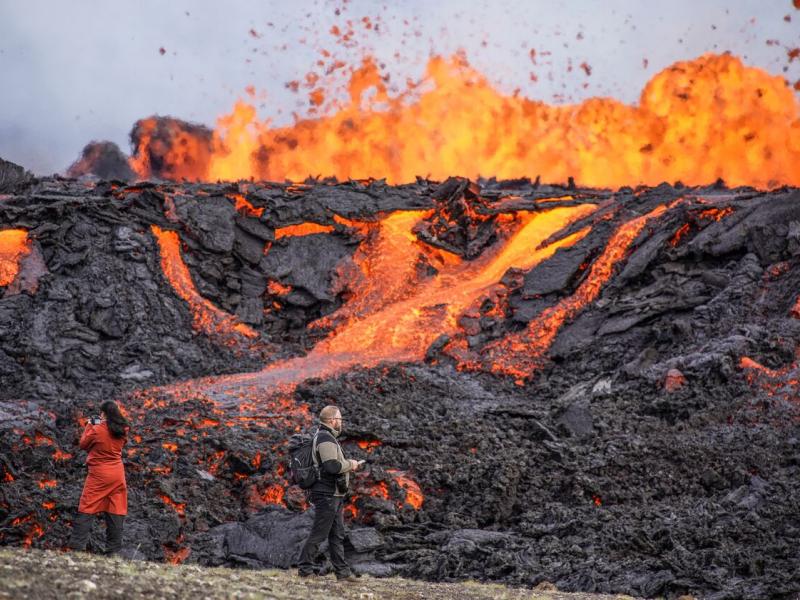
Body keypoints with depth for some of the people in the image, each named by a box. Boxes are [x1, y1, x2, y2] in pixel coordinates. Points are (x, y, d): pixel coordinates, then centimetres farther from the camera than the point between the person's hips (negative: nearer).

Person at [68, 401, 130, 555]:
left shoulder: (97, 430, -13)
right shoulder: (122, 431, 1)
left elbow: (84, 444, 1)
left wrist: (89, 426, 12)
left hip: (99, 475, -4)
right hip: (117, 475, 4)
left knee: (87, 510, -2)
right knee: (116, 512, 6)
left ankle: (77, 546, -8)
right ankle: (114, 550, 6)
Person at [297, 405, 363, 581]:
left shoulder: (327, 438, 18)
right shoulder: (326, 439, -16)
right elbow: (332, 466, -27)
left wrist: (349, 464, 10)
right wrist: (350, 464, -12)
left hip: (334, 495, 11)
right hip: (327, 495, -11)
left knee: (337, 535, 12)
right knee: (318, 534, -7)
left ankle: (342, 571, 16)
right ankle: (305, 568, -3)